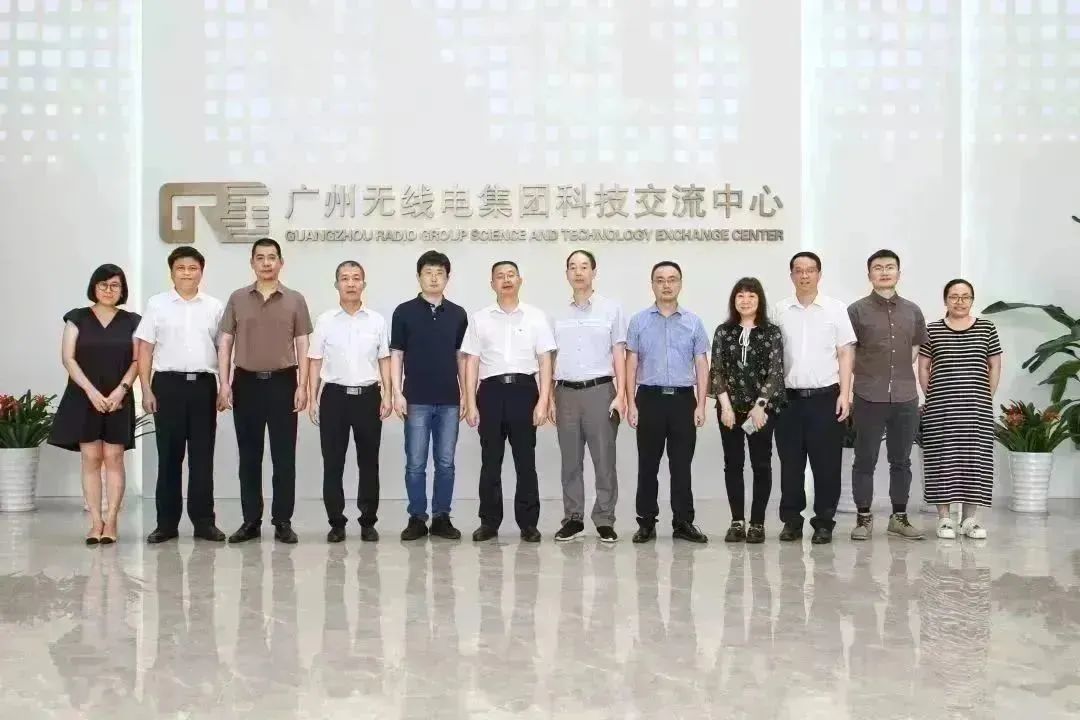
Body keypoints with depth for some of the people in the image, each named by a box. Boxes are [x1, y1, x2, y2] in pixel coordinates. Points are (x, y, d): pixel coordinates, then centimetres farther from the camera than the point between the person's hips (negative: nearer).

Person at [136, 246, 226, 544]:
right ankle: (166, 523, 11)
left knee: (202, 456, 3)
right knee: (169, 455, 3)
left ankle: (203, 521, 11)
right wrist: (146, 390, -4)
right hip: (168, 384, -1)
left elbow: (222, 349, 10)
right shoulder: (157, 304, 5)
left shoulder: (215, 307, 9)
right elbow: (144, 350, 3)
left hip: (203, 385, 1)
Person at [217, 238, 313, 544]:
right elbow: (225, 343, 7)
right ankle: (251, 521, 14)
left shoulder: (295, 300, 5)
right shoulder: (237, 299, 7)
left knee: (284, 456, 1)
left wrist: (302, 386, -5)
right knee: (249, 456, 6)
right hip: (246, 382, 1)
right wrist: (224, 383, -3)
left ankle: (283, 521, 8)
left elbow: (302, 346, 4)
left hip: (282, 382, -1)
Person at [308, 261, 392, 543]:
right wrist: (312, 399, -2)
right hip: (335, 395, 0)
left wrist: (387, 395, -1)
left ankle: (368, 522, 15)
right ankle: (336, 523, 12)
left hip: (368, 395, 1)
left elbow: (384, 360, 7)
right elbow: (315, 361, 4)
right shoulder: (325, 321, 3)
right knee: (332, 463, 2)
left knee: (368, 462, 5)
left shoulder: (377, 320, 5)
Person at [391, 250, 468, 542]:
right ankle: (417, 518, 11)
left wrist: (465, 394, 5)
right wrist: (397, 392, -8)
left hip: (449, 400, 2)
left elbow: (461, 356, 10)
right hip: (416, 400, -2)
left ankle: (442, 517, 14)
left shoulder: (458, 314, 7)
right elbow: (396, 355, 1)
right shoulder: (404, 312, 0)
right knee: (415, 463, 2)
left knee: (445, 463, 6)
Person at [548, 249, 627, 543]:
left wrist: (620, 394, -7)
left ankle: (605, 520, 8)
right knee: (570, 461, 7)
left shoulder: (611, 309, 2)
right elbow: (553, 359, 13)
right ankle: (573, 519, 15)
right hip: (567, 392, 3)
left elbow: (619, 354, 1)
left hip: (600, 390, -3)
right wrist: (550, 398, 7)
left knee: (604, 459, 0)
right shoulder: (559, 315, 11)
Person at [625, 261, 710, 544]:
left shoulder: (693, 322, 6)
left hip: (683, 398, 0)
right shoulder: (639, 321, 4)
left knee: (682, 465, 4)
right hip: (649, 397, 0)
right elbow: (631, 364, 4)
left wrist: (701, 405, -3)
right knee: (647, 465, 4)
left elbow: (702, 366, 5)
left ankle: (683, 523, 13)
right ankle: (646, 522, 13)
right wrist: (631, 404, -3)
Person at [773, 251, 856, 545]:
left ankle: (824, 523, 12)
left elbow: (845, 353, 3)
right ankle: (791, 521, 16)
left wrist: (845, 393, -5)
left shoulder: (836, 309, 3)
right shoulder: (780, 311, 7)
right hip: (789, 397, 1)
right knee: (790, 463, 6)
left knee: (826, 464, 2)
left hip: (825, 396, -1)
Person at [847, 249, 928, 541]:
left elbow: (917, 349, 20)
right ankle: (863, 517, 11)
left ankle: (899, 517, 20)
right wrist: (869, 375, 1)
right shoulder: (857, 310, -1)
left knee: (901, 460, 10)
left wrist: (900, 373, 11)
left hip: (905, 398, 3)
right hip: (868, 398, -3)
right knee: (865, 460, 2)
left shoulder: (912, 311, 10)